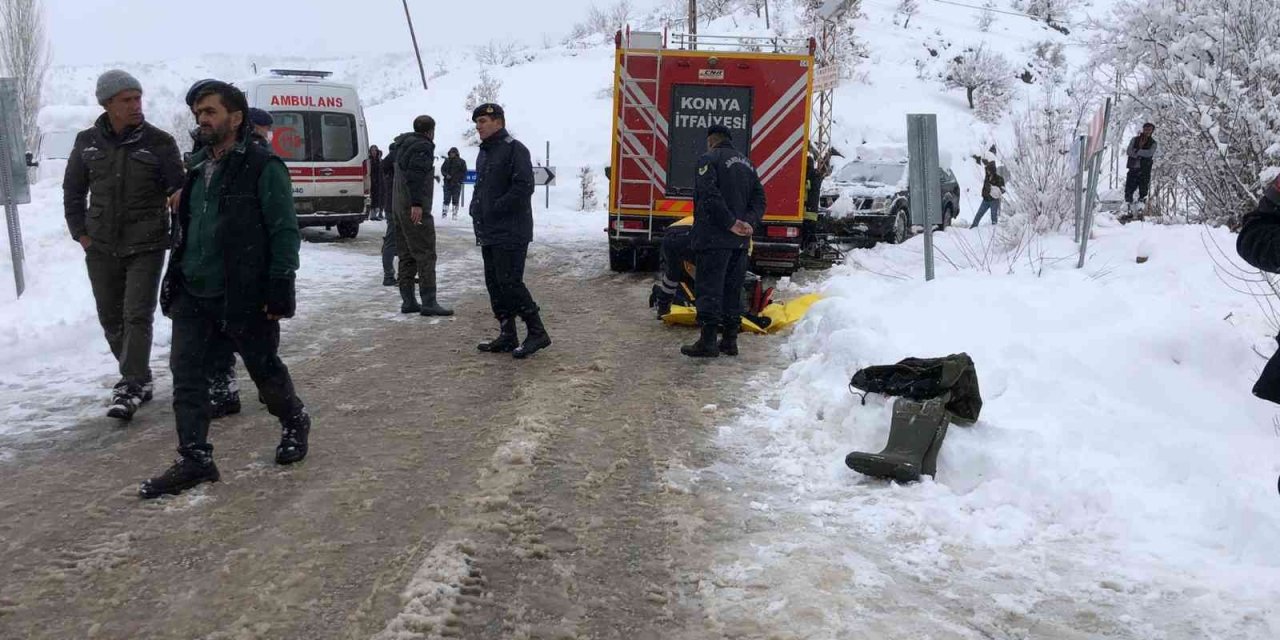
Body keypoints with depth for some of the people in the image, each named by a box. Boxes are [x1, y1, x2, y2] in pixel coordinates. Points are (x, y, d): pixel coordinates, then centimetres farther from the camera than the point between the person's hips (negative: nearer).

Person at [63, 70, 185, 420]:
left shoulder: (159, 142, -6)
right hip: (101, 248, 4)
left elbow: (178, 191, 0)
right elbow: (73, 191, 15)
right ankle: (139, 379, 24)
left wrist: (176, 232, -7)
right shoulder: (87, 142, 4)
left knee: (137, 316, -9)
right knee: (111, 319, 10)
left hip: (146, 247, -4)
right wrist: (80, 232, 9)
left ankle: (131, 387, -6)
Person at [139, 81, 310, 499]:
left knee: (264, 369, 8)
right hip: (192, 295, 7)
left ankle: (295, 424, 34)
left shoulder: (263, 167, -10)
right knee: (186, 374, 2)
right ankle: (194, 459, 10)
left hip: (244, 296, -7)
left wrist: (281, 286, -18)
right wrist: (175, 280, 20)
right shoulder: (198, 167, 13)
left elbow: (285, 231, -13)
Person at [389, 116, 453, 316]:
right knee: (426, 254, -8)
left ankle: (408, 300, 14)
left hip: (398, 206, 10)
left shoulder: (402, 144, 19)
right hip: (415, 208, -10)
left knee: (406, 255, 12)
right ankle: (429, 302, -11)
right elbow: (415, 175, -22)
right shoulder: (423, 146, -10)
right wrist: (417, 203, -27)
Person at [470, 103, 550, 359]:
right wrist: (476, 209, 9)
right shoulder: (484, 152, 18)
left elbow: (523, 187, -20)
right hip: (489, 233, 10)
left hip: (510, 233, -10)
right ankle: (507, 337, 17)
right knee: (494, 284, 10)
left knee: (510, 283, -11)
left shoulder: (514, 149, -11)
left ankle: (537, 333, -1)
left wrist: (496, 208, -18)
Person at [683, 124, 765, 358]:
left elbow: (710, 196, -19)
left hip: (714, 237, -7)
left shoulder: (709, 159, -6)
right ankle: (730, 339, 16)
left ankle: (708, 341, -6)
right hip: (740, 241, 7)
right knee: (733, 289, 12)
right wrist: (749, 223, -3)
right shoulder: (747, 163, 18)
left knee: (710, 288, -4)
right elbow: (759, 198, 11)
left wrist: (730, 223, -17)